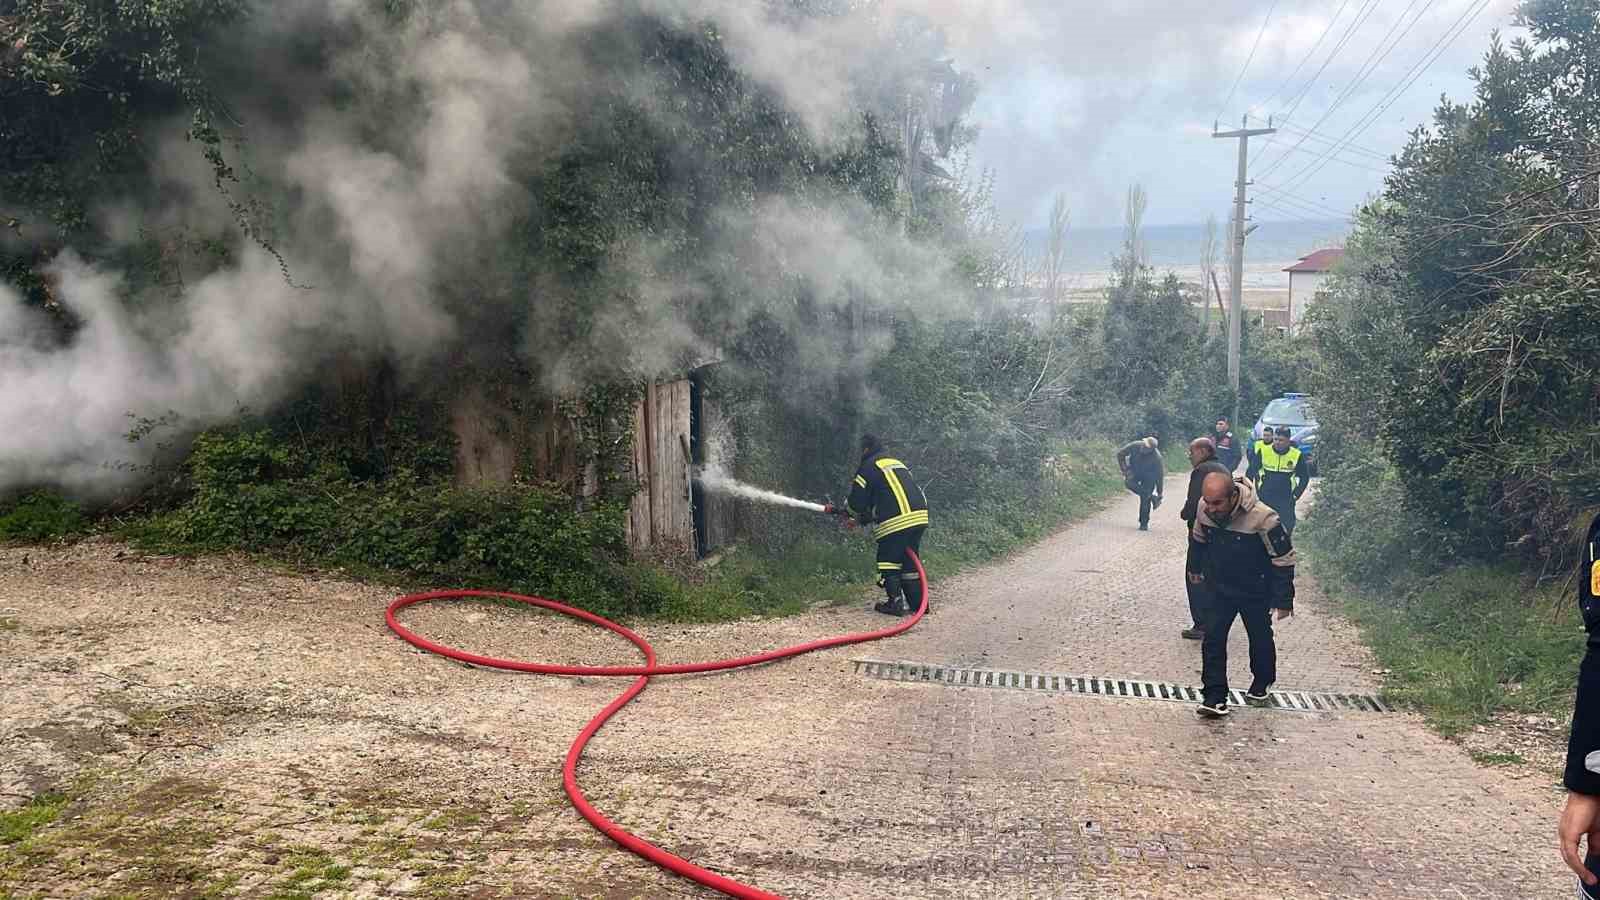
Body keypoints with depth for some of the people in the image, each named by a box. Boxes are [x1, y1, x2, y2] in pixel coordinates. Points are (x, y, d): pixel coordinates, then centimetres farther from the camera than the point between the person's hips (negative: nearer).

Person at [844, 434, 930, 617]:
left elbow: (857, 500, 3)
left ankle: (895, 603, 1)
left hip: (896, 521, -8)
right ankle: (919, 603, 15)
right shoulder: (897, 464, 27)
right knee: (909, 560, 16)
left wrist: (848, 510, 27)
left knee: (888, 560, 4)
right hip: (919, 517, 8)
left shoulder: (869, 467, 2)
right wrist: (869, 516, 31)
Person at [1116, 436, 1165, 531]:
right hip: (1135, 471, 2)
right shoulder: (1135, 446, -26)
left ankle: (1144, 524, 4)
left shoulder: (1156, 457, -29)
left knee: (1145, 499, -12)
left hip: (1149, 477, -2)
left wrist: (1159, 494, -16)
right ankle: (1150, 496, -10)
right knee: (1129, 482, -30)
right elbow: (1120, 454, -10)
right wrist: (1124, 470, -14)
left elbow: (1159, 476, -20)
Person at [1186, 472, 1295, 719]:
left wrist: (1283, 601, -15)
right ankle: (1214, 697, -3)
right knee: (1212, 638, -7)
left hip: (1255, 592, -3)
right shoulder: (1204, 509, -19)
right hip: (1219, 588, 3)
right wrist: (1195, 568, 21)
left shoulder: (1263, 518, -33)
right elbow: (1197, 539, 6)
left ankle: (1262, 681, 44)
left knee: (1260, 638, 18)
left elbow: (1284, 560, -21)